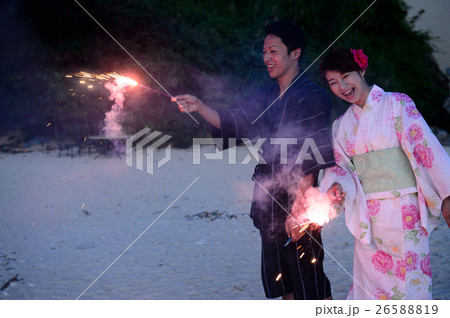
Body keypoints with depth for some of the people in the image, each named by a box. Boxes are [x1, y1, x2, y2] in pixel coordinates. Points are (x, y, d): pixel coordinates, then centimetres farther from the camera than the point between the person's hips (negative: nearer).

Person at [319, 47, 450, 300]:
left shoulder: (397, 104, -2)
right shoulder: (341, 126, 13)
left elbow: (425, 147, -6)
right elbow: (343, 167, 15)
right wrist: (338, 186, -9)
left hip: (404, 210, -4)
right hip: (368, 218, 4)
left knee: (409, 282, -2)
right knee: (370, 288, 4)